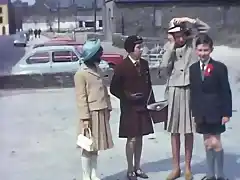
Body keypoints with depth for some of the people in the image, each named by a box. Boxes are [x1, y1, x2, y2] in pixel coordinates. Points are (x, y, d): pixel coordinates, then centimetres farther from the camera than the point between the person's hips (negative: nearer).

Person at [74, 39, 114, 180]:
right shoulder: (81, 74, -12)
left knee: (96, 145, 13)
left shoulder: (98, 70, 12)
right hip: (91, 114, -7)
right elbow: (81, 98, -14)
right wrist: (85, 118, -17)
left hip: (101, 112, 7)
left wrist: (108, 108, 12)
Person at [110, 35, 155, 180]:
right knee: (132, 138, 0)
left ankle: (137, 167, 25)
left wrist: (152, 102, 7)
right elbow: (114, 88, -7)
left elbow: (148, 84, 12)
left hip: (143, 107, 5)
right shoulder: (122, 66, -10)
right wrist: (128, 96, -16)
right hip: (129, 108, -5)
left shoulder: (144, 64, 6)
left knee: (139, 138, 13)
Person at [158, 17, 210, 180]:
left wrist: (189, 20, -12)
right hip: (174, 91, 1)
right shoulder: (168, 48, 0)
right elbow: (163, 72, -9)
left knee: (189, 131, 7)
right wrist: (171, 47, -10)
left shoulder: (192, 42, 0)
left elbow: (206, 29, -3)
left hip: (190, 90, 0)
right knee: (175, 131, 7)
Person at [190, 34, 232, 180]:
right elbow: (193, 92, 6)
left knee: (215, 143, -5)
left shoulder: (220, 67, -7)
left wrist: (226, 112, -10)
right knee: (207, 143, 13)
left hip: (215, 112, -4)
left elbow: (226, 92, -7)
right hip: (201, 113, 4)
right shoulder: (193, 68, 5)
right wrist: (194, 112, 5)